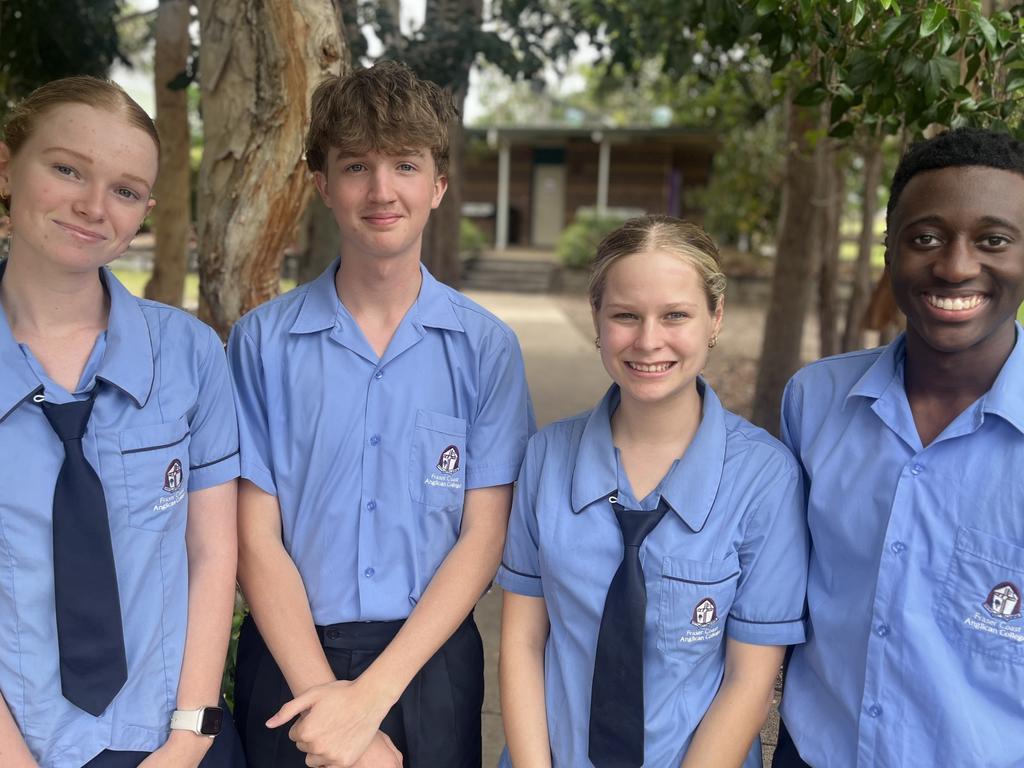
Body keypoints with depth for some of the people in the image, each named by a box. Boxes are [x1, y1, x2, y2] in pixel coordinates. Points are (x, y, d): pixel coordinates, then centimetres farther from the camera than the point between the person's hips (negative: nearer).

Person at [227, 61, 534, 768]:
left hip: (430, 657, 0)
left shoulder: (486, 347, -4)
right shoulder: (263, 340, -5)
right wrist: (324, 694, -14)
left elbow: (484, 534, -7)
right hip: (291, 657, 0)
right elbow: (257, 537, -6)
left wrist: (371, 696, -13)